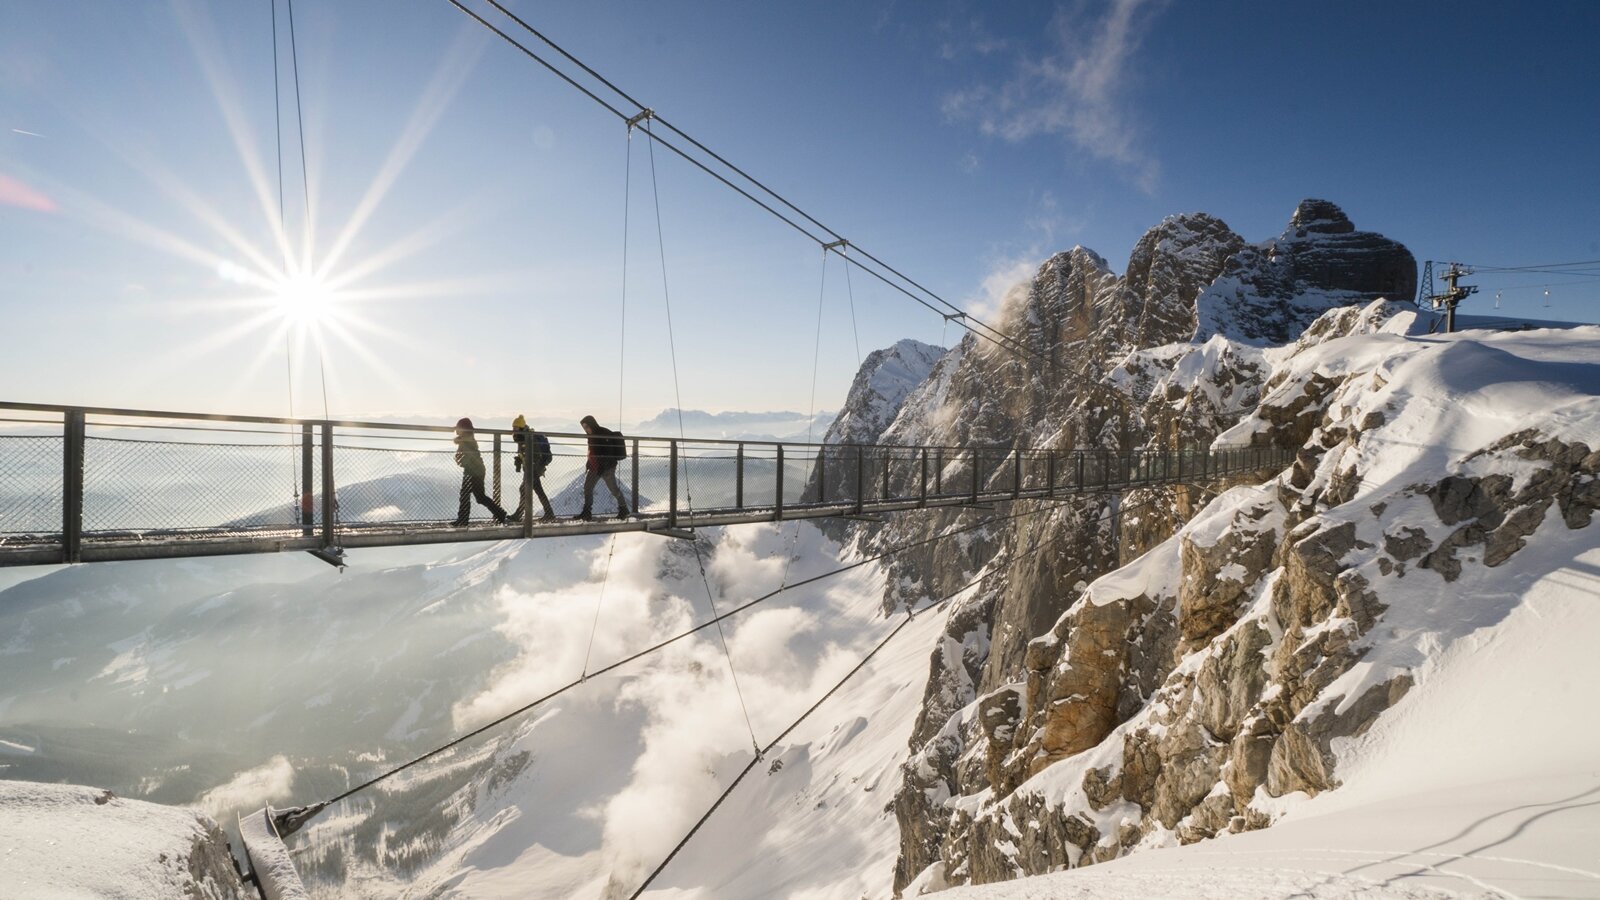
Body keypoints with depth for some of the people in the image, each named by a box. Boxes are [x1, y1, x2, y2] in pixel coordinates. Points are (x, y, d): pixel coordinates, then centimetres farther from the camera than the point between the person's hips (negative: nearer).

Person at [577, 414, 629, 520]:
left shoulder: (605, 434, -17)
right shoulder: (592, 435, 11)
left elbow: (608, 454, -22)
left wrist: (603, 468, -26)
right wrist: (588, 464, 15)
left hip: (607, 468, -9)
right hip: (594, 468, 9)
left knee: (614, 489, 0)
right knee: (587, 487, 3)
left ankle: (623, 509, 16)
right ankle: (586, 512, 8)